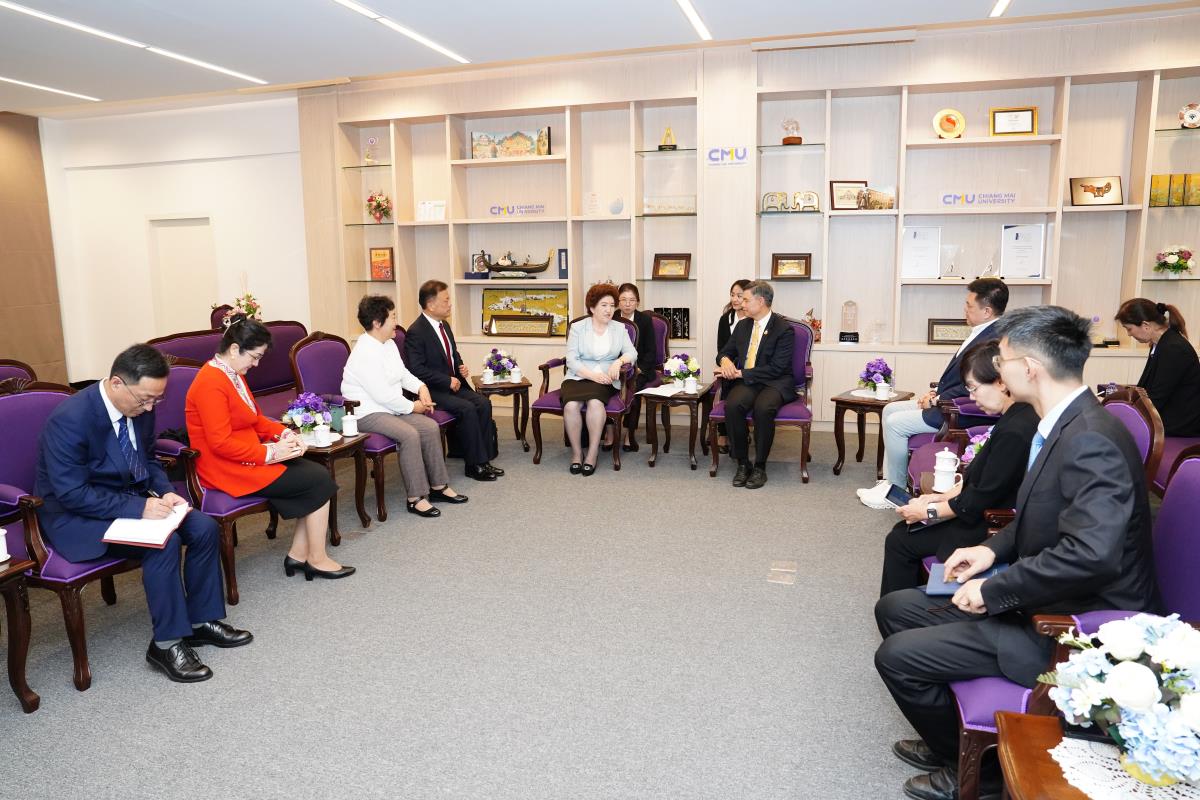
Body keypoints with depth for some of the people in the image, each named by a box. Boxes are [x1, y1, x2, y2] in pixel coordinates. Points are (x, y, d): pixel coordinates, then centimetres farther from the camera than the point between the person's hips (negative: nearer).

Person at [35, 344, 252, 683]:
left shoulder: (141, 409, -5)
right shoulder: (70, 419, -27)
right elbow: (72, 494, -26)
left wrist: (165, 492, -9)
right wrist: (139, 508, -30)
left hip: (132, 498, 7)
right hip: (77, 513, -7)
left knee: (204, 528, -10)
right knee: (165, 542, -29)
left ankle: (202, 621, 5)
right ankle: (167, 643, -14)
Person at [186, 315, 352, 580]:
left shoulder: (234, 374, 10)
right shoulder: (211, 383, -20)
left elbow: (255, 418, 17)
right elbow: (221, 444, -24)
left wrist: (285, 433, -1)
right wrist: (271, 453, -21)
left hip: (248, 457, 9)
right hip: (228, 469, -9)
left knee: (315, 474, -5)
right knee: (319, 481, -10)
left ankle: (298, 554, 1)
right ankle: (317, 559, 4)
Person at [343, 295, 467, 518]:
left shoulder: (388, 343, 9)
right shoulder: (365, 353, -22)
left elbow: (403, 373, 23)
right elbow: (382, 395, -24)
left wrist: (421, 387, 3)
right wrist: (412, 407, -13)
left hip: (390, 407, 10)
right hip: (368, 413, -10)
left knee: (430, 427, -8)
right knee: (410, 434, -29)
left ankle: (438, 486, 2)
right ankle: (416, 498, -21)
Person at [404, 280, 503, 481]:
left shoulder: (444, 325, 12)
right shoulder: (416, 332, -15)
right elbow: (417, 370, -20)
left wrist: (461, 367, 6)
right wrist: (448, 381, -18)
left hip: (452, 384, 8)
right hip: (432, 390, -8)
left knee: (483, 403, -13)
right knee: (468, 409, -26)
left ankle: (484, 459, -7)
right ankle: (475, 465, -15)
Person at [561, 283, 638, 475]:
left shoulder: (619, 328, 14)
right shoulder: (578, 327, 7)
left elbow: (632, 353, 5)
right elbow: (571, 359, -2)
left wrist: (619, 361, -18)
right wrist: (592, 375, -17)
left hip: (604, 379, 0)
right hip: (577, 377, 0)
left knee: (595, 402, -34)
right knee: (571, 404, -32)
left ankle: (593, 453, -23)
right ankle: (576, 452, -15)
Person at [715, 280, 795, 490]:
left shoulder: (784, 329, -6)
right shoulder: (742, 325, 14)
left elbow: (776, 368, -13)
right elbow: (725, 352, 21)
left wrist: (742, 373, -17)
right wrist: (725, 360, -6)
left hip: (775, 383, -4)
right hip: (745, 381, 4)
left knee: (763, 408, -37)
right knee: (732, 405, -30)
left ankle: (760, 467, -20)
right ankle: (742, 464, -16)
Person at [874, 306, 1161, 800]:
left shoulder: (1091, 442, -27)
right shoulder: (1063, 425, 3)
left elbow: (1091, 552, -36)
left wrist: (995, 591, -25)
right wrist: (993, 548, 2)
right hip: (1042, 599, 10)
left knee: (897, 656, -12)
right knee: (893, 609, 12)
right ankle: (952, 737, 26)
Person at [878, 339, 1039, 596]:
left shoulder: (1015, 431, -29)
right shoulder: (1016, 417, 2)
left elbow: (980, 500, -23)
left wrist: (928, 512, -12)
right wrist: (944, 497, 8)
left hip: (989, 529, -10)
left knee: (899, 541, -4)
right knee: (902, 531, 14)